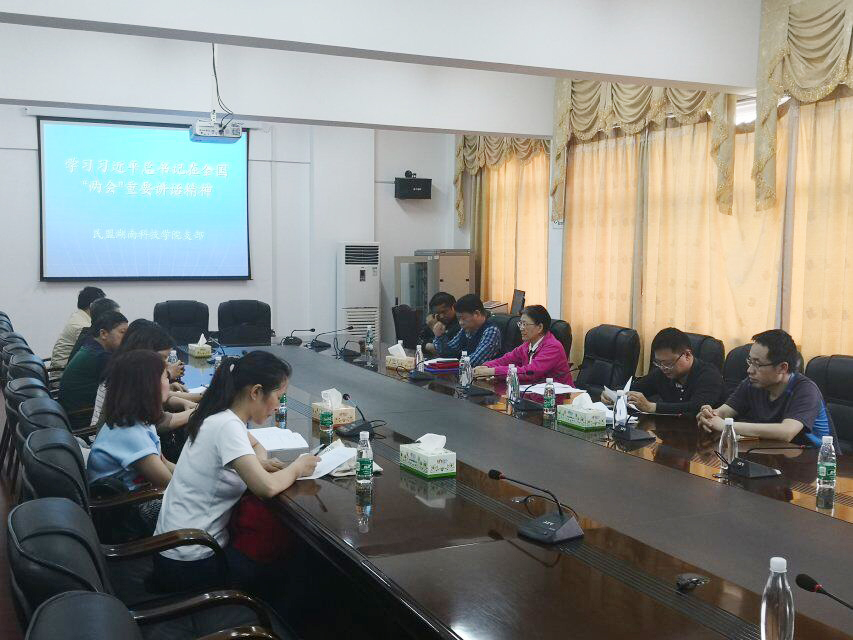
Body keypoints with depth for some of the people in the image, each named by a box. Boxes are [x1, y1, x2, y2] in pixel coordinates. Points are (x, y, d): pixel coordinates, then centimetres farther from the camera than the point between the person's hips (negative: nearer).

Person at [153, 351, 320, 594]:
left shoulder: (222, 417, 5)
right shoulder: (227, 426, -23)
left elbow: (255, 444, 25)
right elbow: (266, 487, -32)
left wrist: (260, 462, 1)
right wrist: (296, 468, -11)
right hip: (190, 565, -8)